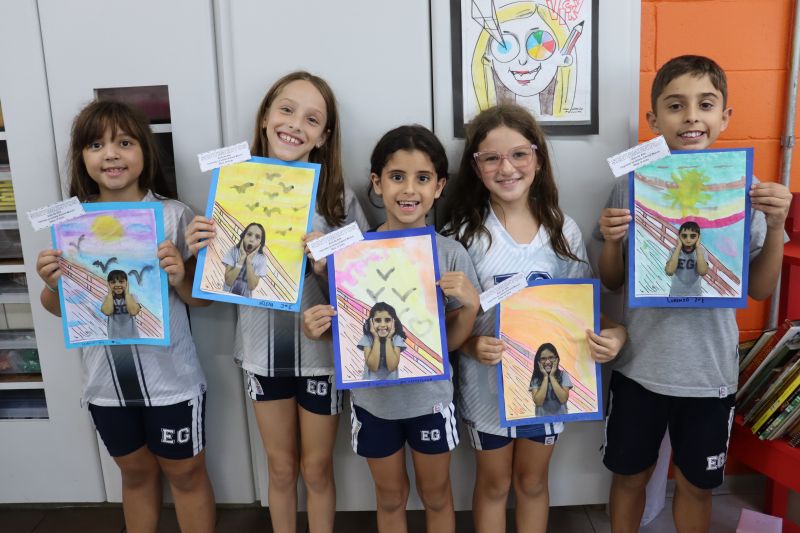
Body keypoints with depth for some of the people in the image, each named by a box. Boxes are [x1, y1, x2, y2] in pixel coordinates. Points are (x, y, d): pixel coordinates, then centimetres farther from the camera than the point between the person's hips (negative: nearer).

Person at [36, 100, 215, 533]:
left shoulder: (173, 214, -11)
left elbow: (201, 298, -5)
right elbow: (60, 308, 7)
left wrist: (179, 278, -26)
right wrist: (52, 285, -14)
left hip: (170, 379, -3)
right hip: (106, 382, 3)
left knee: (185, 474, 14)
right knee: (135, 472, 23)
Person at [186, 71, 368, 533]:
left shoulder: (340, 198, -11)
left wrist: (327, 265, -28)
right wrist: (202, 252, -15)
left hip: (321, 352, -2)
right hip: (263, 350, 2)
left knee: (316, 469, 17)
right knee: (280, 468, 21)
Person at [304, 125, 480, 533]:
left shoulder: (451, 254, -13)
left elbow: (453, 341, -5)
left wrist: (471, 304, -23)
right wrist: (317, 329, -19)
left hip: (429, 397, 0)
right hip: (373, 398, 1)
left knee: (436, 495, 22)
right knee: (390, 498, 23)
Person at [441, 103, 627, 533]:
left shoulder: (562, 231, -5)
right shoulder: (465, 232, -12)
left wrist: (612, 333, -20)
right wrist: (471, 345, -29)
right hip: (487, 379, -2)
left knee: (532, 481, 22)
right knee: (494, 482, 19)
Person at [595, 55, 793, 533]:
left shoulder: (746, 189, -7)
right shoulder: (632, 185, -7)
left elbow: (760, 289, -2)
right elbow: (613, 282, 0)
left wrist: (776, 226, -17)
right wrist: (611, 241, -19)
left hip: (709, 369, 0)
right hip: (640, 364, 0)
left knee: (696, 484, 19)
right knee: (629, 475, 18)